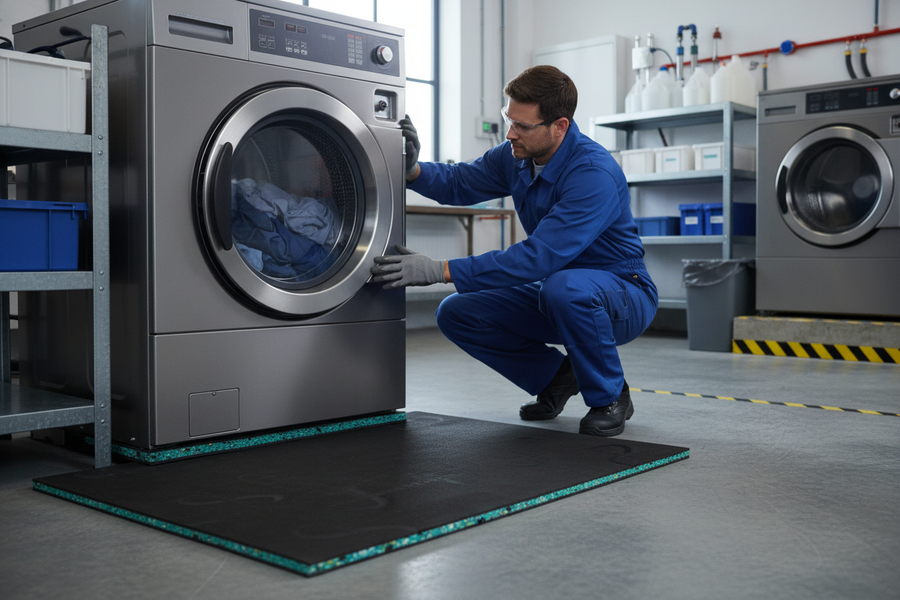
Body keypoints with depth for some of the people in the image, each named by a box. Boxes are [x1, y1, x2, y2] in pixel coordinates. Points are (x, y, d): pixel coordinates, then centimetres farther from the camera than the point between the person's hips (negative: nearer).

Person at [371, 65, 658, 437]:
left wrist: (438, 270, -39)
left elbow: (538, 257, -37)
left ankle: (610, 398, -13)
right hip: (552, 294, 7)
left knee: (565, 287, -40)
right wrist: (413, 169, -13)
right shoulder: (517, 156, -4)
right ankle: (555, 376, 11)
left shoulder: (594, 174, -29)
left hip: (622, 297, -7)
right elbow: (458, 183, 11)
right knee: (456, 313, -8)